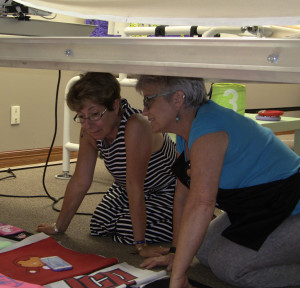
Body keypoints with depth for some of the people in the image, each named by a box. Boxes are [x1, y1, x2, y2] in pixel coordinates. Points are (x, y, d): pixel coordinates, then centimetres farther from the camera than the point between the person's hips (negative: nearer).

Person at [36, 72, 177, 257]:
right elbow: (80, 182, -6)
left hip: (170, 192, -7)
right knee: (99, 227, -5)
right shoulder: (90, 131, -14)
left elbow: (135, 186, -37)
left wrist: (141, 244, -33)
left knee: (128, 232, -23)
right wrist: (59, 227, 0)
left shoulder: (135, 126, -38)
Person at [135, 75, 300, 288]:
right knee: (204, 250, 5)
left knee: (226, 264, -20)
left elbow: (201, 203, -38)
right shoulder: (186, 132, 3)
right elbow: (183, 195, 7)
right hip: (257, 211, 10)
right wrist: (176, 252, 6)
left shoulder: (208, 127, -28)